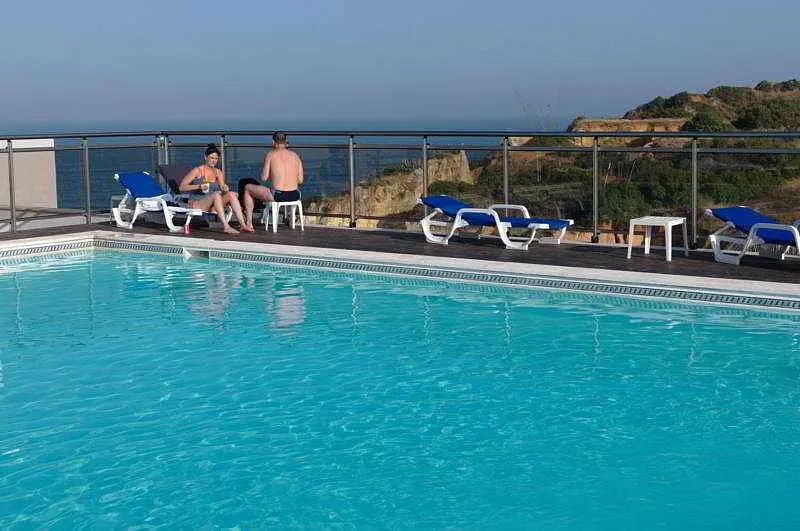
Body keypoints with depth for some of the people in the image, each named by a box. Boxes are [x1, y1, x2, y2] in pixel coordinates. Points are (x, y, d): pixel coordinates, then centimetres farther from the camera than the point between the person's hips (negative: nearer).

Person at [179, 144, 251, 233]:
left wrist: (225, 189, -16)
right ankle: (226, 226, -42)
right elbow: (182, 187, -7)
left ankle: (243, 225, -30)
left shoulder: (218, 172, 14)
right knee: (216, 194, -33)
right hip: (196, 203, -5)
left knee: (231, 194, -20)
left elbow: (222, 189, 7)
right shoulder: (197, 170, -2)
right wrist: (199, 186, -20)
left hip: (211, 205, 5)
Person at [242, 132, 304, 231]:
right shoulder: (295, 156, 9)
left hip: (277, 196, -4)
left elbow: (263, 178, -2)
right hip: (294, 196, 4)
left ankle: (249, 224, 22)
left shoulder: (270, 155, -2)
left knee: (247, 188, 21)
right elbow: (300, 181, 9)